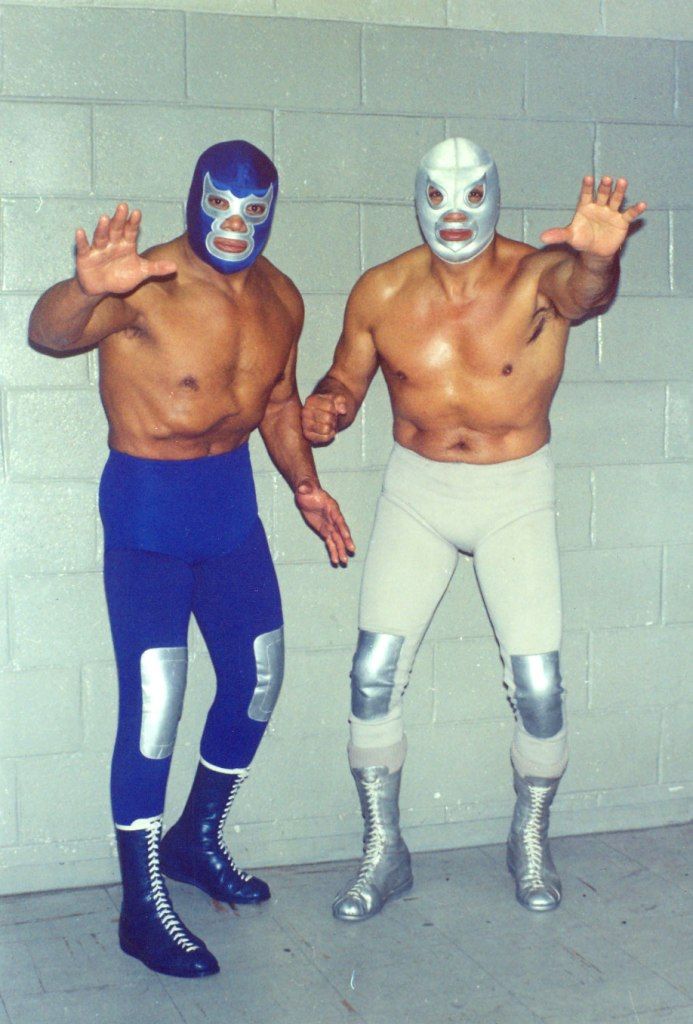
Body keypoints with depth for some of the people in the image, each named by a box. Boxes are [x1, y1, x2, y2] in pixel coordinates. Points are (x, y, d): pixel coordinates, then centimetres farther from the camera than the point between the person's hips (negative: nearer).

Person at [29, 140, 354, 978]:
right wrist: (87, 289, -58)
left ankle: (197, 840, 35)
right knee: (154, 706, -9)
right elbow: (47, 333, -36)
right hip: (148, 507, -7)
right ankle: (142, 909, 4)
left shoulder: (280, 299, 3)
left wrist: (304, 483, 4)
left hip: (231, 500, 7)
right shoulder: (150, 285, -19)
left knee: (258, 678, 14)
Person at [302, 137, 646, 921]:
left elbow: (581, 289, -40)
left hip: (514, 495, -2)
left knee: (537, 685, -7)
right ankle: (383, 852, 15)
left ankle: (530, 841, 21)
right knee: (373, 673, -5)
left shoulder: (536, 276, -16)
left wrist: (598, 259, -64)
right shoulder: (381, 292, -6)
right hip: (415, 490, 2)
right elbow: (347, 376, 9)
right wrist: (325, 409, -15)